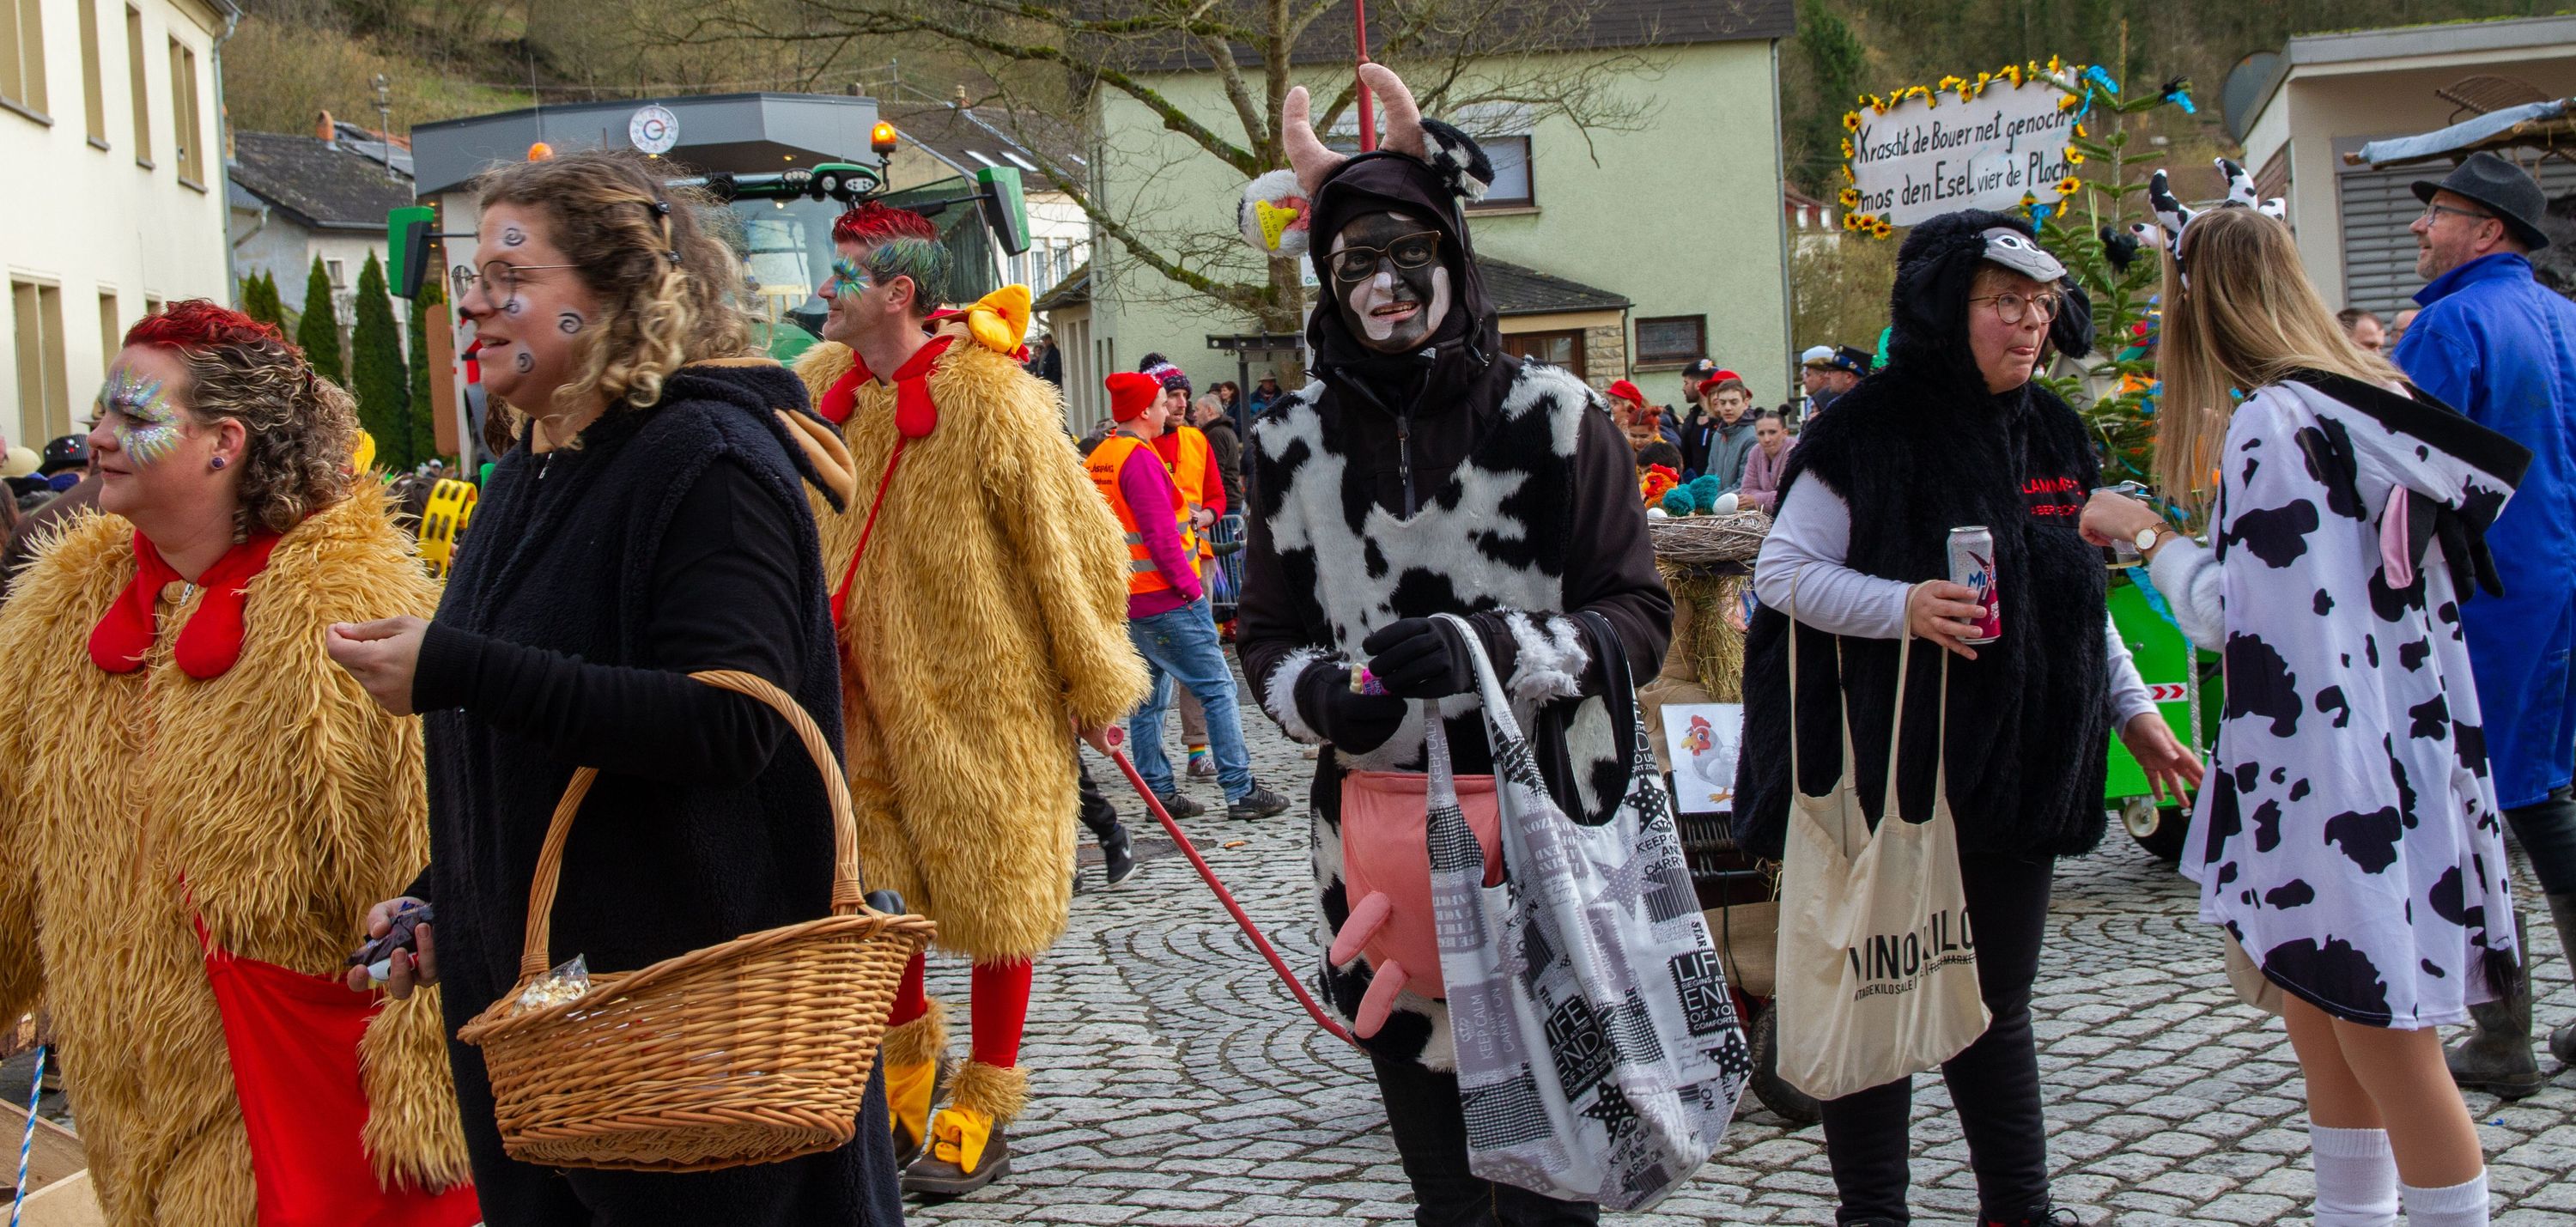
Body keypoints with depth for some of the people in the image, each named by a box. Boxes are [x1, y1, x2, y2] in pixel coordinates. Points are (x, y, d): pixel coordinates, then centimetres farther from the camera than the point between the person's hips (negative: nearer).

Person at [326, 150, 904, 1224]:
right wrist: (437, 895, 15)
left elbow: (729, 722, -29)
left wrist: (456, 671, -29)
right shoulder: (530, 477, 12)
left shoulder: (707, 462, -16)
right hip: (523, 974, 9)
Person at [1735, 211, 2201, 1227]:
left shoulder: (2053, 437, 11)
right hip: (1894, 766, -6)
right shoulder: (1870, 430, -9)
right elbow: (1782, 572, -10)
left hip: (2018, 766, 6)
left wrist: (2132, 711, 15)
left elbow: (2079, 600, 21)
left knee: (1999, 1003, 15)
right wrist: (1901, 606, -23)